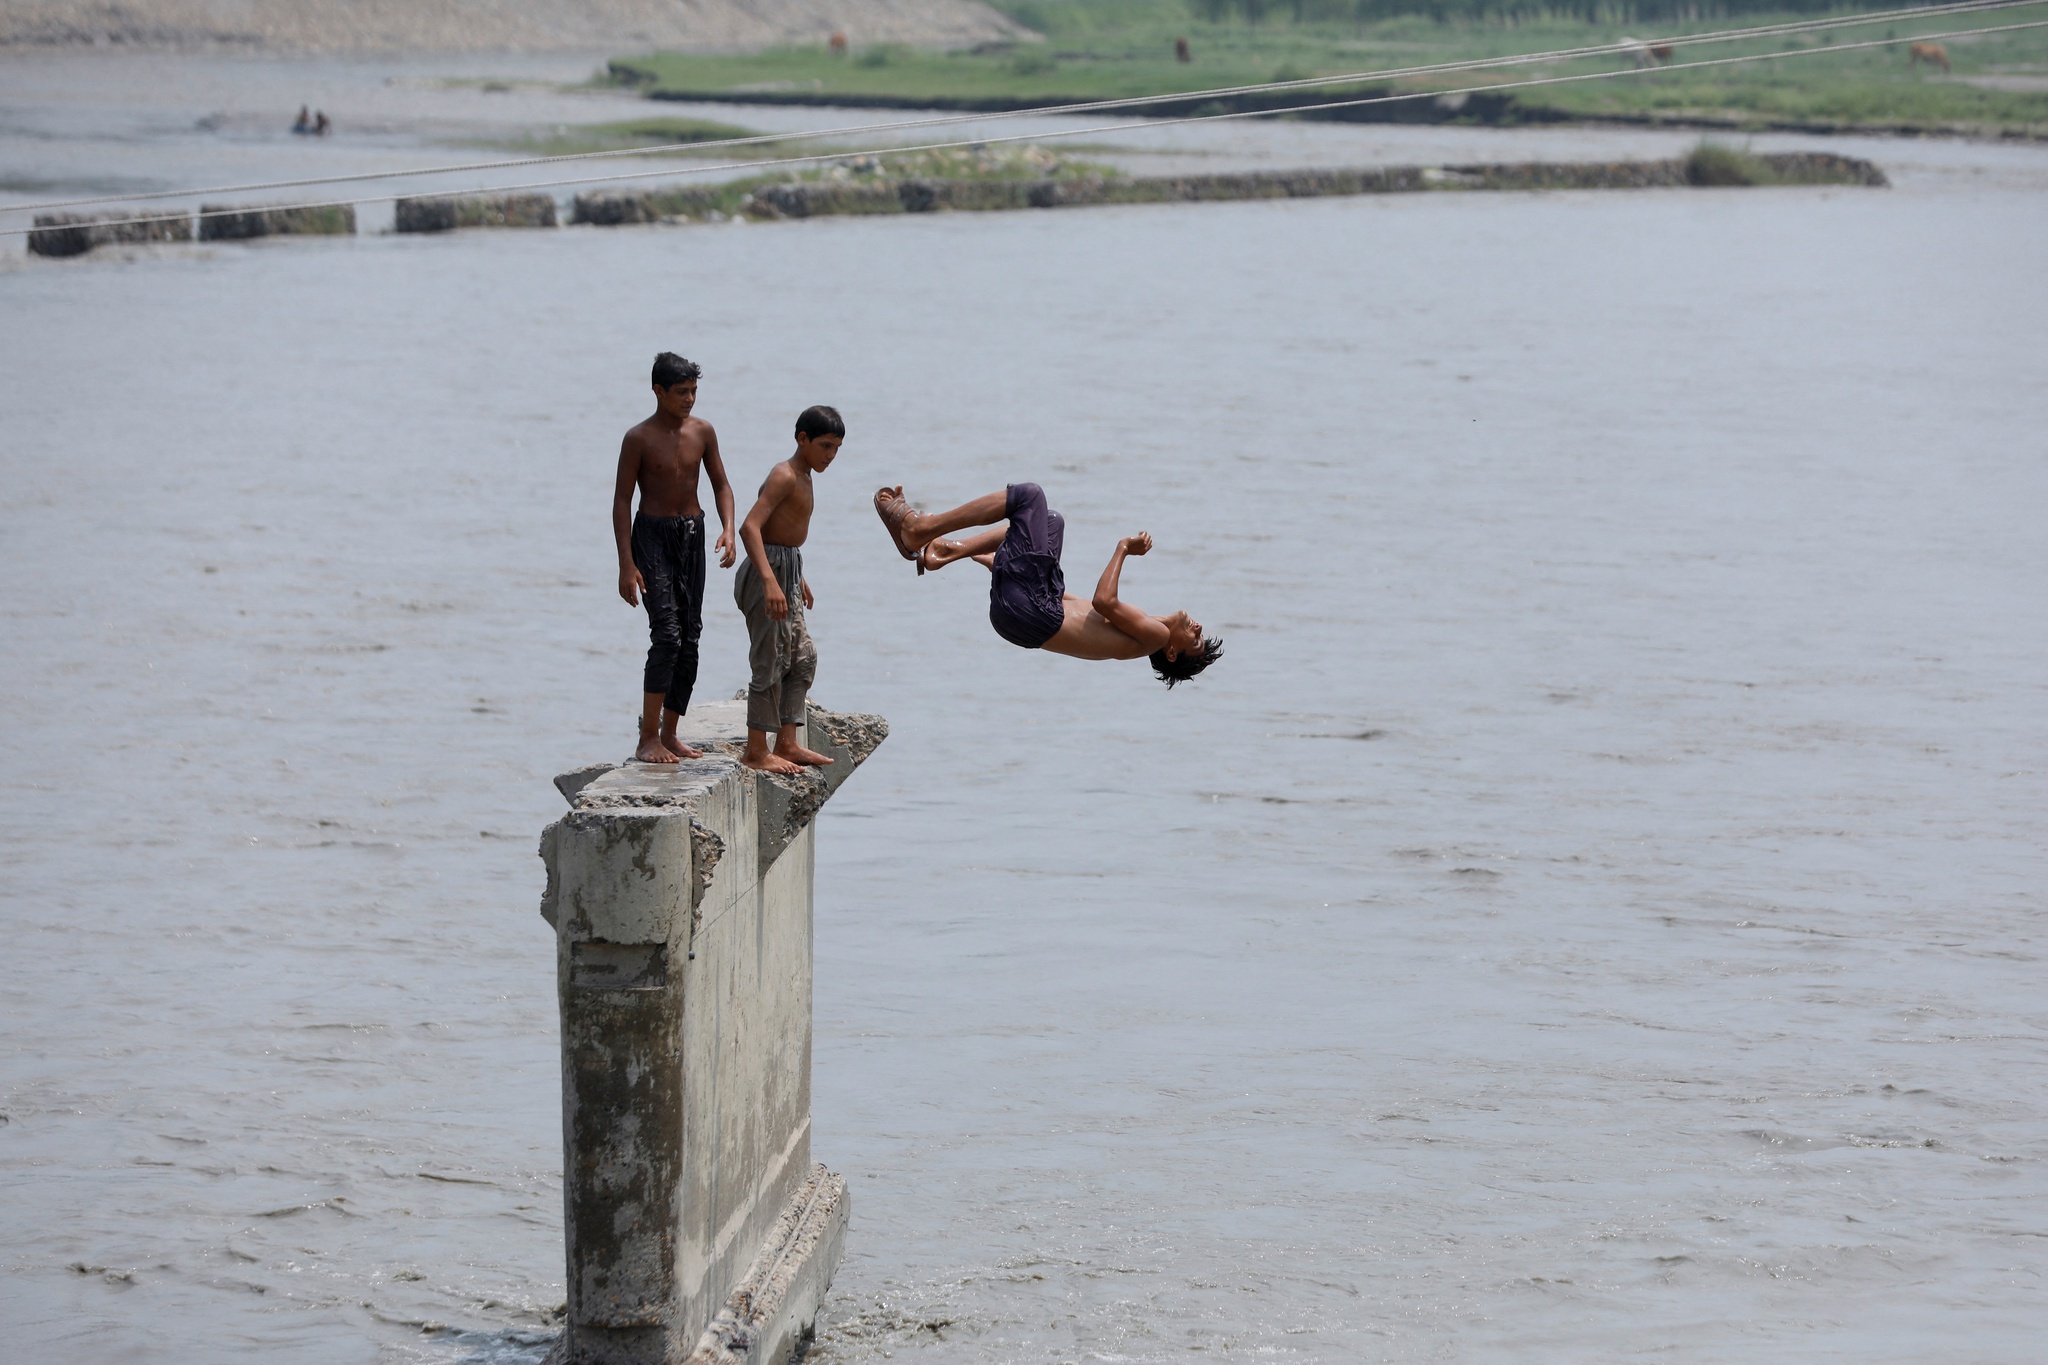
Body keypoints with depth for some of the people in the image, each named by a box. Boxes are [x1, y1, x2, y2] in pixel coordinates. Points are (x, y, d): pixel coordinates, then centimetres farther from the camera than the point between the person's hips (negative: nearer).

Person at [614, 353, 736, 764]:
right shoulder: (639, 439, -10)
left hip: (692, 535, 6)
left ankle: (669, 735, 15)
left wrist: (728, 529, -7)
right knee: (667, 634, -17)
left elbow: (720, 485, 12)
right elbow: (622, 501, -8)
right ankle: (648, 740, -15)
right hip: (652, 534, -6)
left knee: (690, 638, 6)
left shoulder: (702, 432, 4)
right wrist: (627, 565, -14)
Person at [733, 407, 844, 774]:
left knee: (803, 657, 14)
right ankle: (756, 752, -1)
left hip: (786, 574, 10)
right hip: (770, 570, -10)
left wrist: (799, 578, 33)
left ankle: (786, 744, 19)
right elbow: (749, 526, -28)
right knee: (770, 661, -6)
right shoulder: (784, 477, -17)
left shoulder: (802, 478, 14)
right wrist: (770, 581, -37)